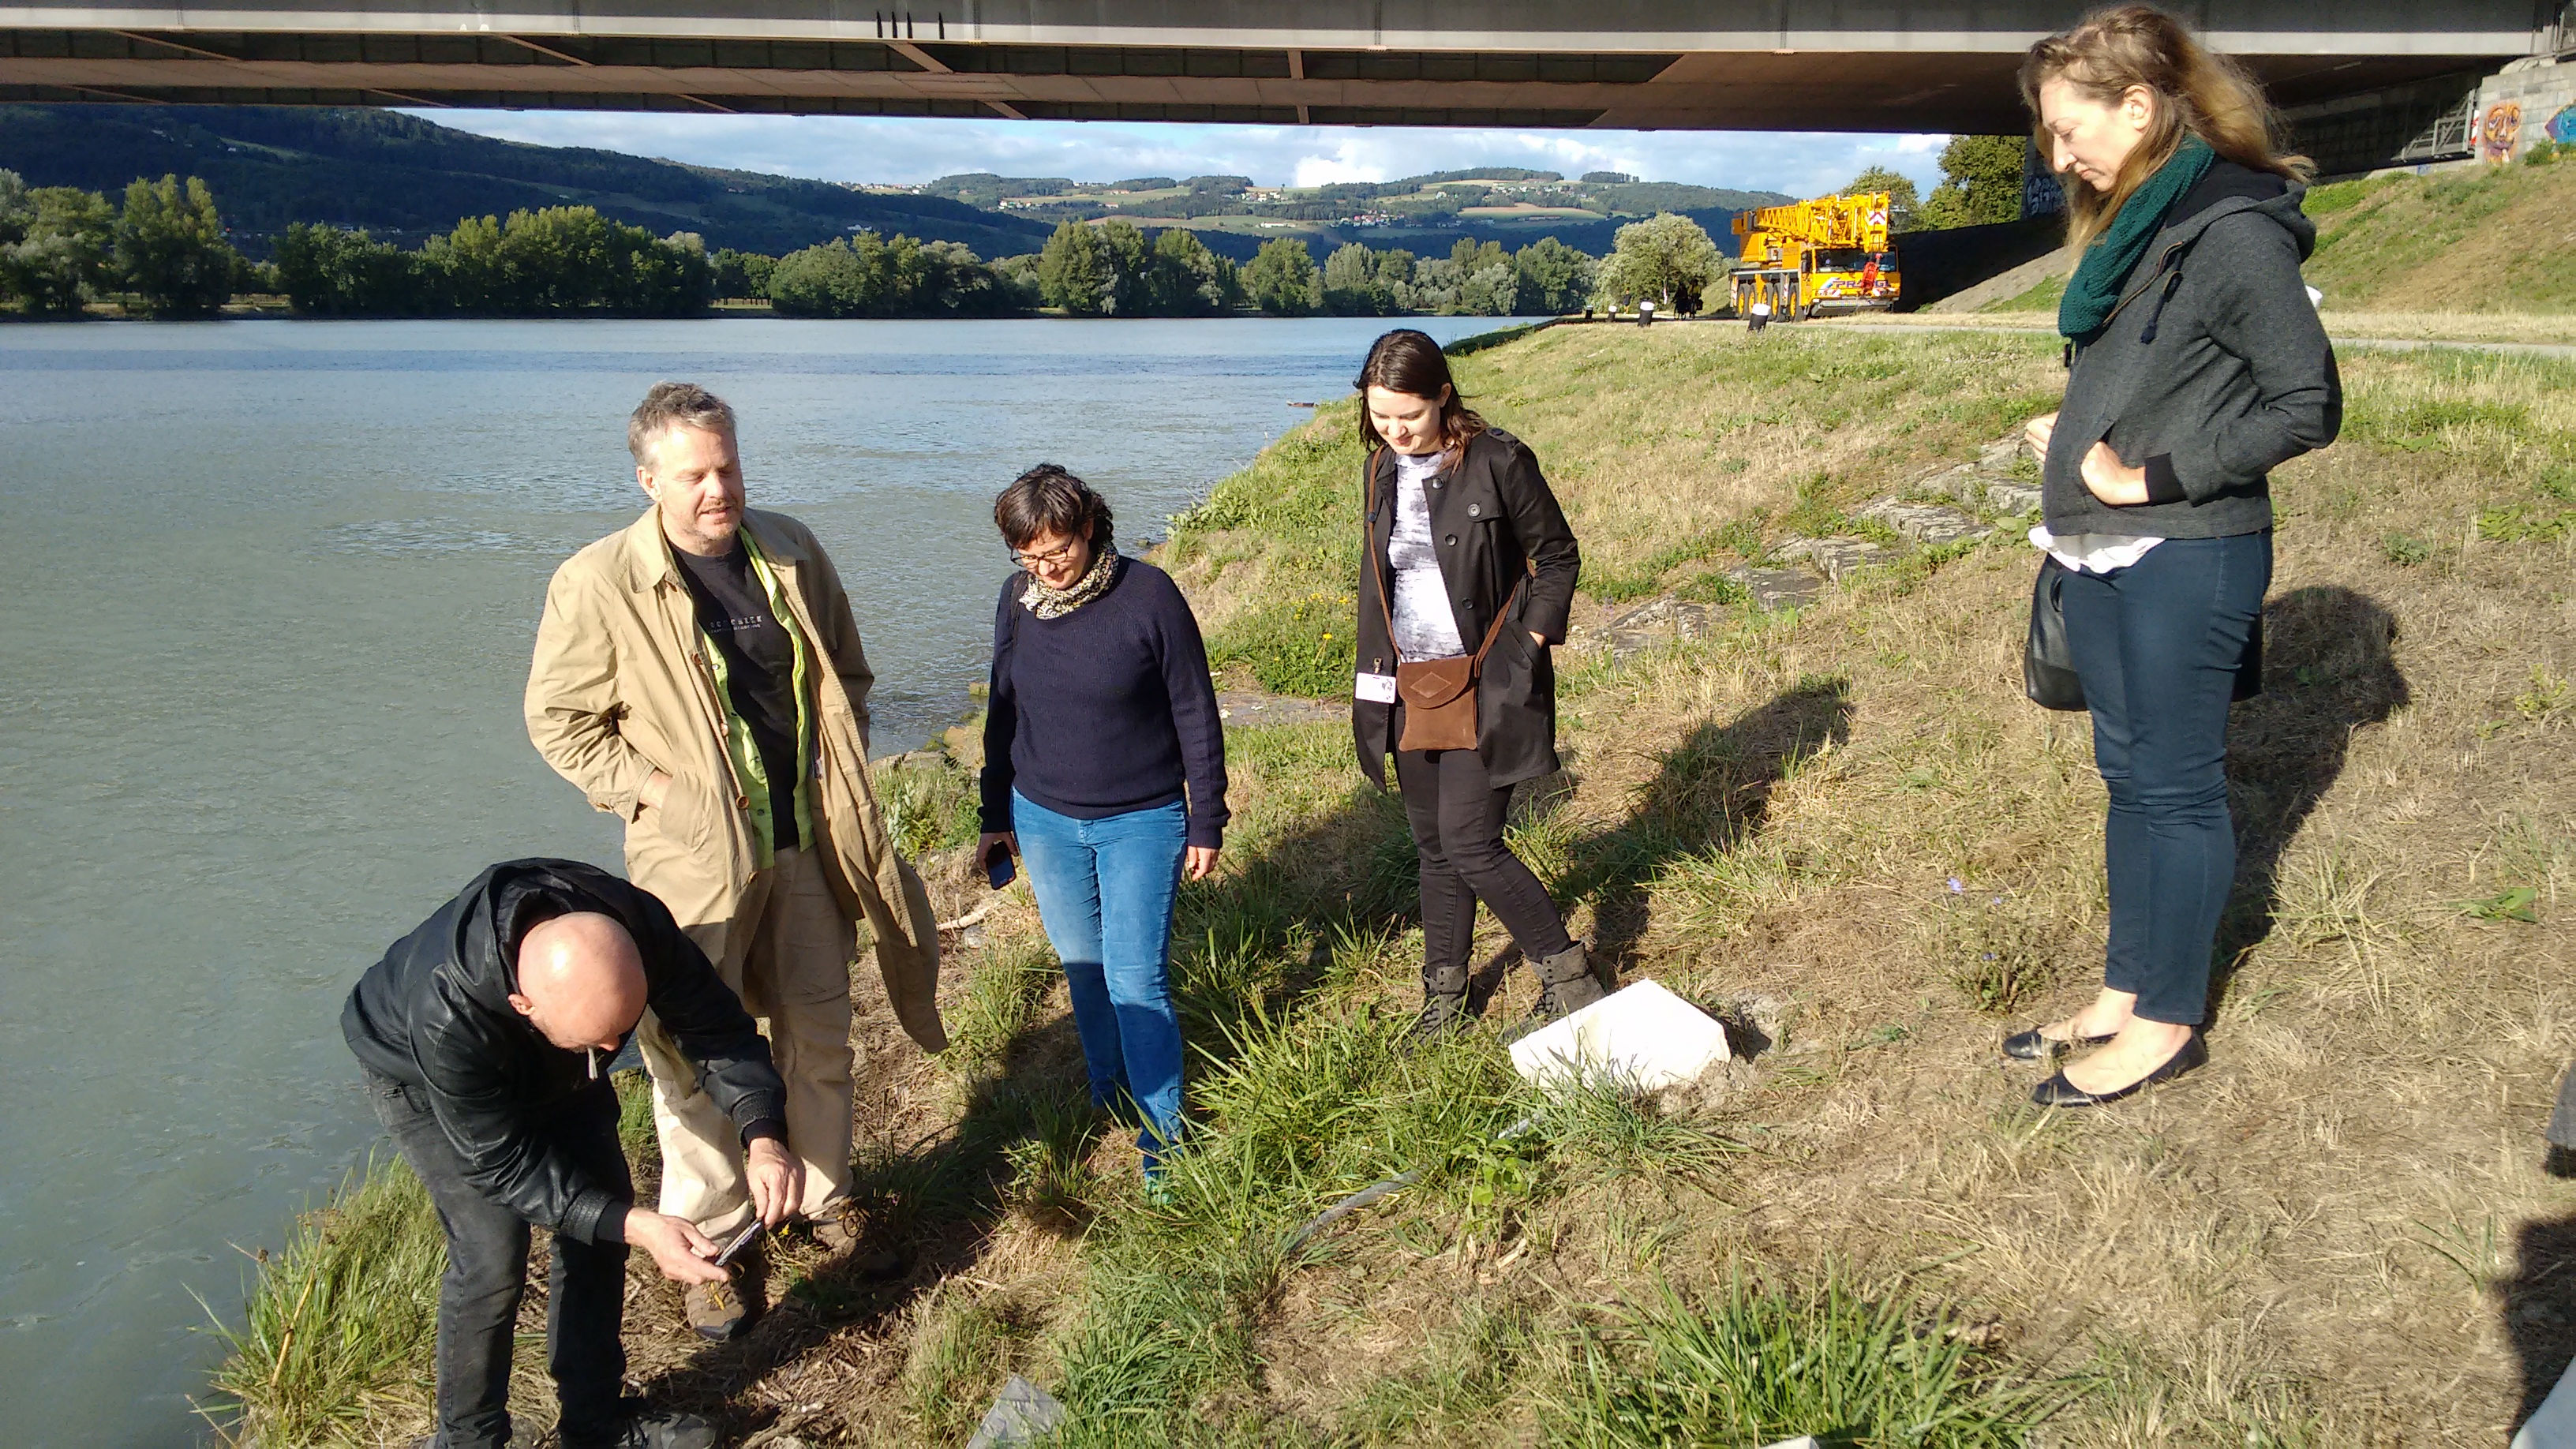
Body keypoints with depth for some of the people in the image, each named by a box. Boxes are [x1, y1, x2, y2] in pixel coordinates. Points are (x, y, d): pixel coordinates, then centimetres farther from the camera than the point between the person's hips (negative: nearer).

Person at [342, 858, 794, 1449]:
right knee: (493, 1259, -15)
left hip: (550, 1069, 5)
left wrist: (762, 1135, -40)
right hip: (419, 1075, -4)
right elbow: (503, 1163, -33)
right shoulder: (447, 1016, -45)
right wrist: (635, 1226, -40)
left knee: (600, 1229, 1)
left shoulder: (637, 925, -36)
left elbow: (715, 1024, -24)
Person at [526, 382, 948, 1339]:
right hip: (697, 858, -4)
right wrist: (648, 791, -12)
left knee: (820, 1036, 16)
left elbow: (846, 675, 12)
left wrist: (840, 777, 4)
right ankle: (706, 1242, 25)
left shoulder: (791, 551, -1)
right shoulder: (598, 585, -13)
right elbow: (558, 720, -4)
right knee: (695, 1055, 6)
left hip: (809, 842, 4)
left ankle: (824, 1198, 37)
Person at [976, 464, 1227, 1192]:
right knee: (1081, 967, 15)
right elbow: (1002, 711, 11)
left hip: (1142, 823, -4)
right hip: (1044, 819, 4)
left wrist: (1206, 823, -5)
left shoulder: (1148, 594, -14)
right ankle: (1109, 1092, 35)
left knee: (1137, 979, -4)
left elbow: (1196, 715, -8)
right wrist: (996, 815, 14)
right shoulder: (1017, 599, -1)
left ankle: (1161, 1139, 8)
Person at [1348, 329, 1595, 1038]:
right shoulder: (1382, 468, 6)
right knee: (1434, 846, 13)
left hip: (1487, 685, -6)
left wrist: (1530, 647, -10)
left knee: (1469, 844, -9)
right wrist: (1376, 670, 11)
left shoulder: (1498, 460, -12)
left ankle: (1568, 975, 10)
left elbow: (1558, 555, -3)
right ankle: (1446, 992, 28)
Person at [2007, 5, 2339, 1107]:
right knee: (2128, 778, 15)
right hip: (2105, 559, 9)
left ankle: (2167, 1023, 15)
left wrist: (2150, 478, -17)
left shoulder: (2232, 231, -14)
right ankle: (2125, 993, 27)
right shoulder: (2129, 229, 12)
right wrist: (2074, 438, 6)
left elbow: (2307, 405, -15)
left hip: (2188, 562, -9)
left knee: (2176, 787, 2)